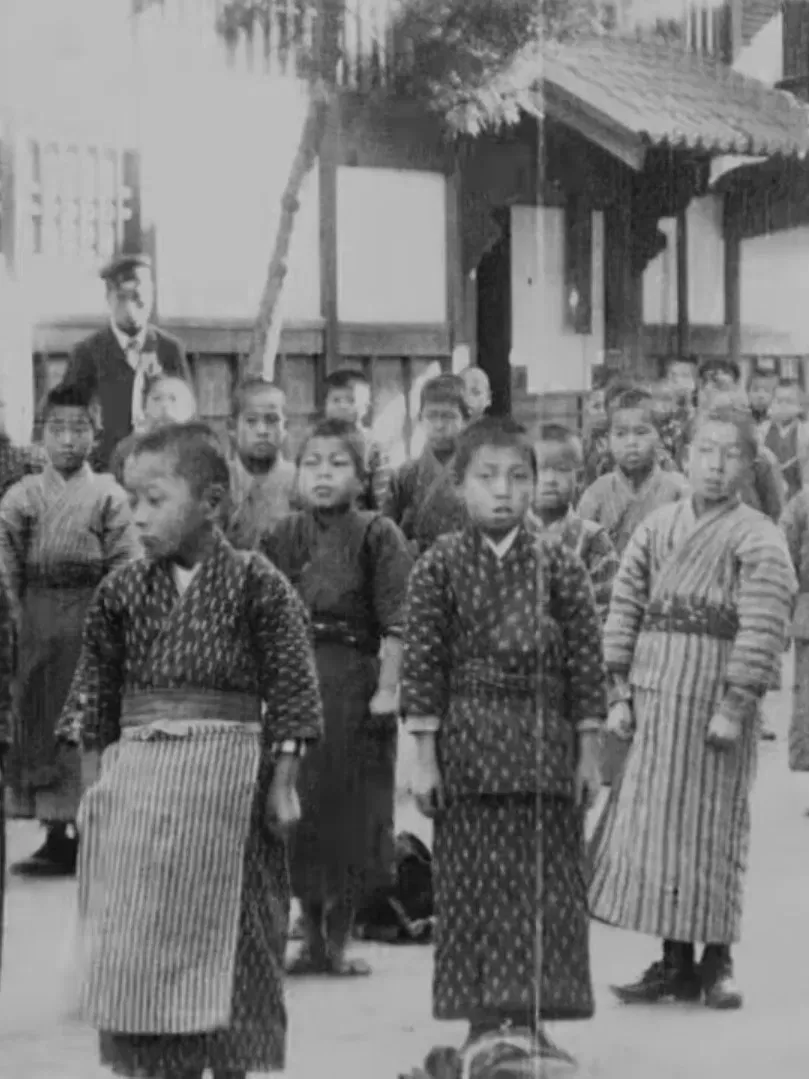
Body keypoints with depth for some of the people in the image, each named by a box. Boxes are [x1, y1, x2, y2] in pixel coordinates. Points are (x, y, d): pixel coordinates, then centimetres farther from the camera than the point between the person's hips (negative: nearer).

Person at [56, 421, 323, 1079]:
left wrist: (282, 780, -6)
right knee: (131, 944, 1)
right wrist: (96, 779, 7)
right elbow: (96, 692, 10)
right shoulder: (122, 591, 5)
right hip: (136, 776, 3)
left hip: (227, 777, -3)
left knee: (229, 945, 6)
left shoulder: (255, 584, -5)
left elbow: (291, 689, -4)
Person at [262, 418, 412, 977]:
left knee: (352, 810, 3)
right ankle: (312, 940, 18)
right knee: (300, 811, 6)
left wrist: (387, 688, -14)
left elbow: (395, 621, -8)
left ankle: (339, 941, 14)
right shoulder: (282, 538, 9)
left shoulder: (377, 535, -2)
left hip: (354, 681, -3)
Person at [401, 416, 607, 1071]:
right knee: (471, 882, 2)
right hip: (468, 744, -1)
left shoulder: (559, 566, 1)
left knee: (550, 881, 4)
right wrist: (425, 755, -5)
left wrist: (590, 750, 0)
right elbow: (421, 664, -2)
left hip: (548, 744, 1)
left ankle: (534, 1019, 14)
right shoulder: (440, 566, -1)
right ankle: (483, 1020, 11)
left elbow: (587, 661, 2)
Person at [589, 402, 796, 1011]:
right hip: (653, 696, 5)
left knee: (712, 827, 1)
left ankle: (716, 961, 12)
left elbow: (764, 630, -12)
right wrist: (620, 693, 2)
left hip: (716, 695, -5)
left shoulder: (758, 539, -5)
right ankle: (675, 961, 15)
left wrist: (735, 707, -18)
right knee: (653, 825, 6)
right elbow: (624, 609, 8)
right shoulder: (657, 528, 9)